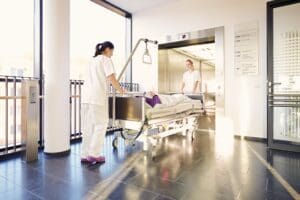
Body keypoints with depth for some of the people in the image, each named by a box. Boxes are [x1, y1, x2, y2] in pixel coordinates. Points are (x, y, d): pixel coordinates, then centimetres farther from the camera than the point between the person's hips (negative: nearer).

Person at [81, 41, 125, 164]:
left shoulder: (93, 60, 25)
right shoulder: (106, 60, 1)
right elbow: (112, 79, -10)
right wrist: (120, 90, 6)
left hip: (86, 97, 8)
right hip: (97, 97, -8)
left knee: (88, 126, 9)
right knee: (100, 125, 1)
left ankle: (85, 155, 13)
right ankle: (94, 154, 2)